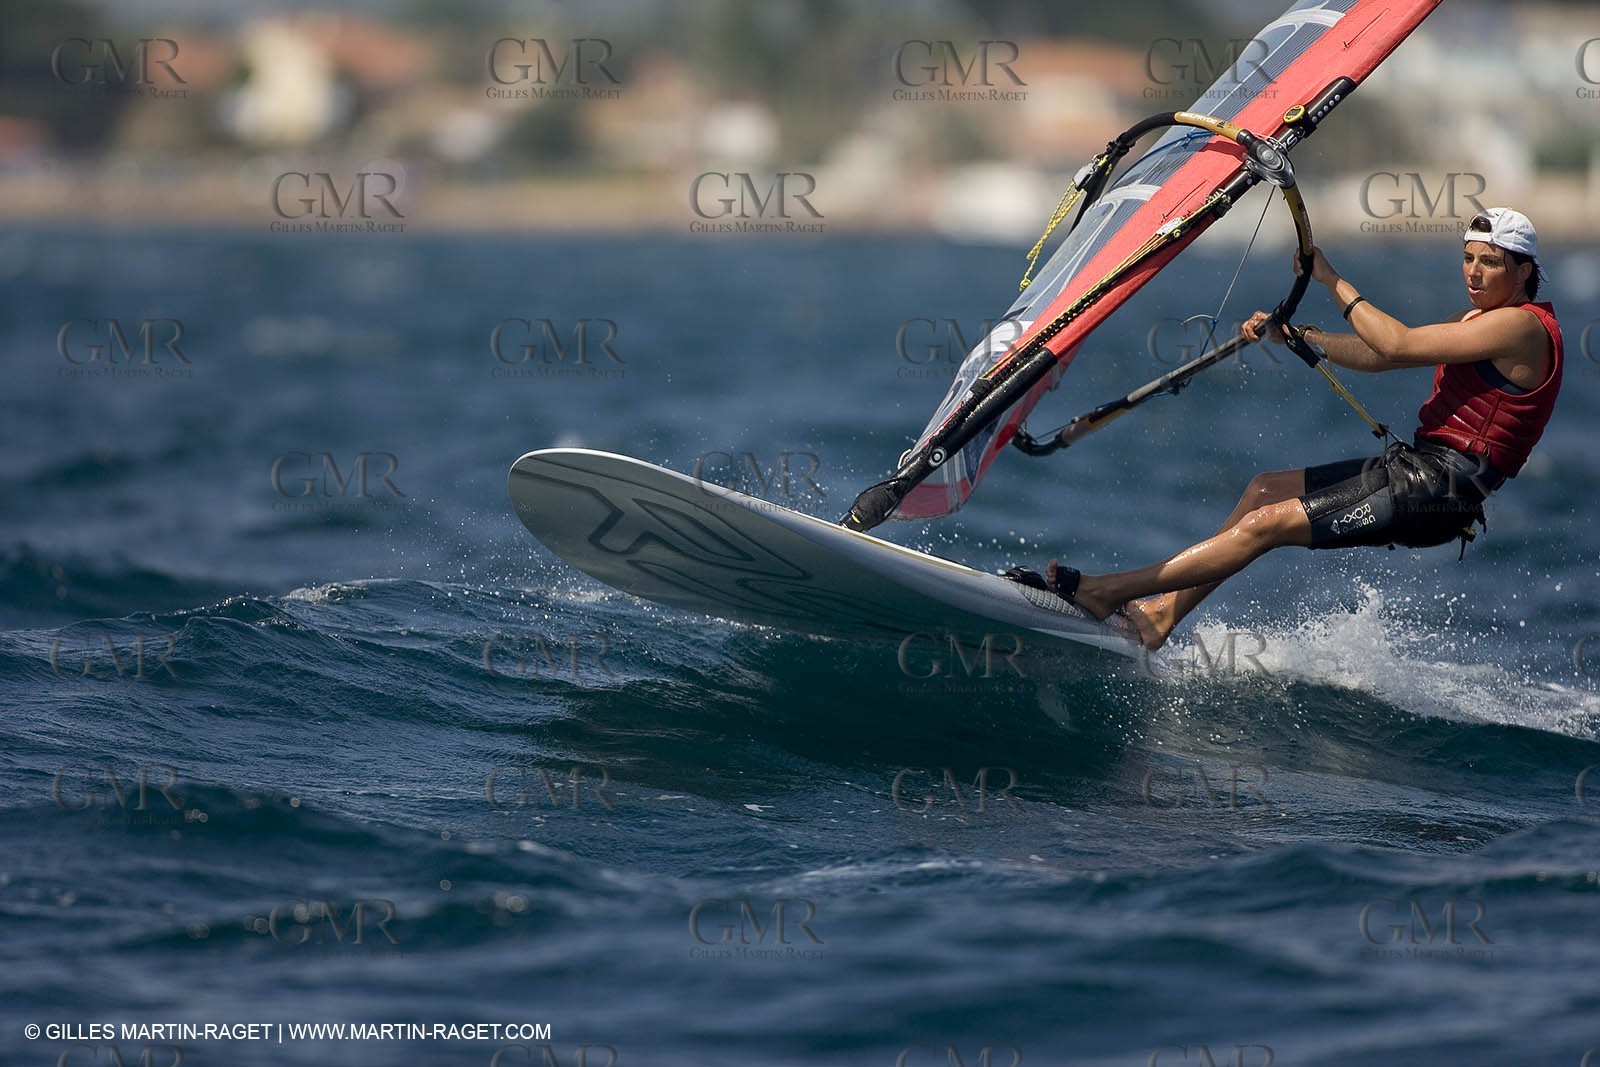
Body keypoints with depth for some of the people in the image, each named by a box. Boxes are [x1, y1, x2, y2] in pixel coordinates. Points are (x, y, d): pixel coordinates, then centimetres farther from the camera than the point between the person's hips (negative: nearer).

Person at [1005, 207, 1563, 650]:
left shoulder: (1523, 326, -13)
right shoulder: (1480, 321, 20)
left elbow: (1398, 345, -19)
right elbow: (1375, 357, 20)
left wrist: (1332, 280, -12)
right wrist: (1291, 334, 9)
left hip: (1436, 492, -10)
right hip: (1413, 467, 10)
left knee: (1267, 523, -13)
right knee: (1265, 489, 13)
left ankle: (1101, 591, -12)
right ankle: (1162, 616, 11)